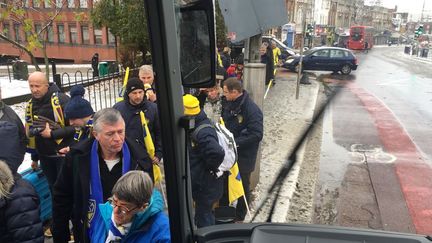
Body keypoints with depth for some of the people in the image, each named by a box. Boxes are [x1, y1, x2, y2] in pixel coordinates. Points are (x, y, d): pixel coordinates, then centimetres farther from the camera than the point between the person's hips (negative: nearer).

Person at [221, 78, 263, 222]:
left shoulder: (252, 110, -24)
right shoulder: (227, 103, -3)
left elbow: (256, 135, -27)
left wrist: (236, 142, -29)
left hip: (243, 156, -7)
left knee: (242, 187, 13)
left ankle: (239, 218, 33)